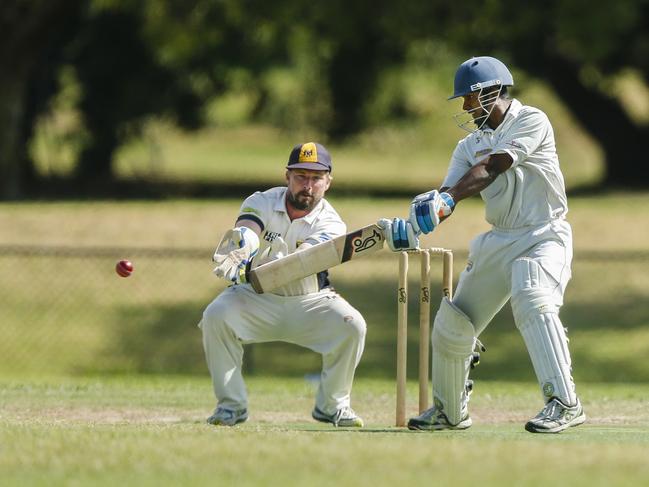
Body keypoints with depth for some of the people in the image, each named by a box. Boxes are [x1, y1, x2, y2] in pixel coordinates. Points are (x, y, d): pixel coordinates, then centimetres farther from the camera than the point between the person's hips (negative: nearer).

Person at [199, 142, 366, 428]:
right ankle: (231, 404, -14)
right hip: (257, 299, 0)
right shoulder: (261, 203, -11)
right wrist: (241, 248, -60)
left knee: (352, 325, -26)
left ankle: (332, 405, -3)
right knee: (215, 316, -28)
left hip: (310, 301, 0)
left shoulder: (330, 223, -14)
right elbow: (245, 232, -34)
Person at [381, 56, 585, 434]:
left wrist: (446, 200, -35)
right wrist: (416, 226, -19)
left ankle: (565, 403, -36)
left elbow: (490, 168, -22)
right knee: (453, 324, 8)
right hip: (499, 242, 8)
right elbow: (449, 192, 1)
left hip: (544, 236, -8)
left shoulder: (531, 121, -9)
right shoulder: (471, 144, 12)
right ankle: (449, 411, 28)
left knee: (533, 302, -33)